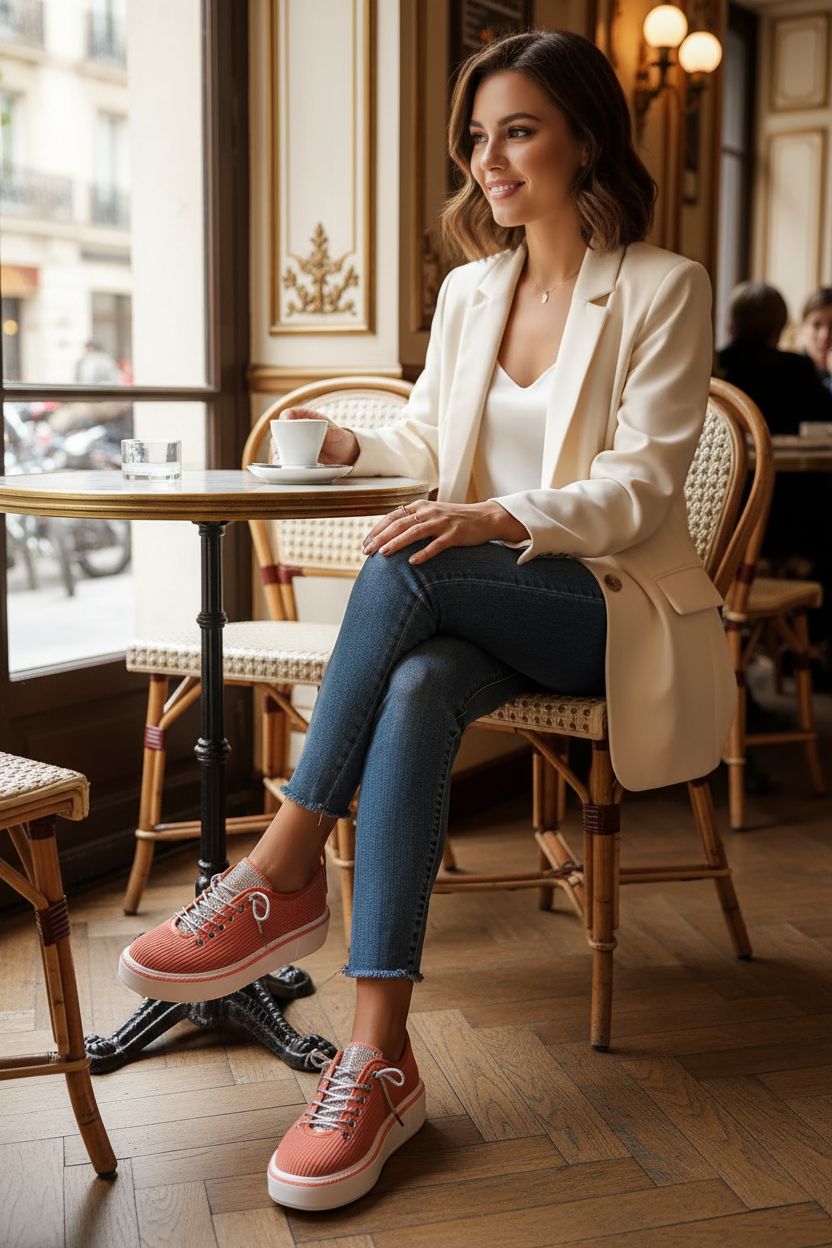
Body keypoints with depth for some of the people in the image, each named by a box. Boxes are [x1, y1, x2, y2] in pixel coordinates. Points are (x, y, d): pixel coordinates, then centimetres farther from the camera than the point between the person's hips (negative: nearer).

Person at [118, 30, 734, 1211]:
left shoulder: (664, 289, -4)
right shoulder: (468, 289, 12)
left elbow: (642, 485, -13)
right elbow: (429, 436, 22)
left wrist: (501, 517, -30)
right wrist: (353, 446, 1)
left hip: (617, 605, -4)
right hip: (489, 609, 4)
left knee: (407, 567, -33)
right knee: (413, 693, -33)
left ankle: (286, 867, -26)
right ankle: (379, 1055, -36)